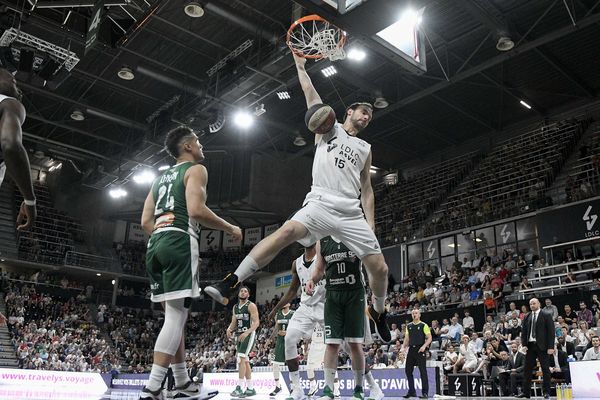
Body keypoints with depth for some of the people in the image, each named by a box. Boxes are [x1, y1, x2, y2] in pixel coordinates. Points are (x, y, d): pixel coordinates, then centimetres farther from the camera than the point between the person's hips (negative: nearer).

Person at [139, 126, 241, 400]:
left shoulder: (161, 177, 26)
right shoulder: (195, 169, 3)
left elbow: (146, 221, 20)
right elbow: (196, 210, -14)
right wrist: (230, 228, -2)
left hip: (155, 245, 9)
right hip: (179, 243, -8)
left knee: (174, 316, 13)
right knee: (176, 316, -9)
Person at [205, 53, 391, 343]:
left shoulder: (365, 149, 24)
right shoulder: (328, 128, 17)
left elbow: (366, 191, 20)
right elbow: (311, 94, 11)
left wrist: (371, 226, 11)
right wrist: (300, 65, 11)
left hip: (352, 214, 4)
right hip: (320, 203, -4)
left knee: (379, 268, -3)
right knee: (287, 232, -33)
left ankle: (378, 312, 28)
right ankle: (229, 284, -33)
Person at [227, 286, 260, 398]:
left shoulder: (251, 306, -9)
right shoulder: (235, 307, 14)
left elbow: (256, 322, -16)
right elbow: (233, 322, 15)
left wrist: (246, 332, -29)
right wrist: (229, 329, -8)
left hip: (249, 335, -8)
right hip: (240, 336, 8)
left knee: (242, 359, -18)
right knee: (245, 361, 10)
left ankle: (239, 387, -17)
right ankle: (250, 388, 16)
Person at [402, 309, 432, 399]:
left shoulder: (423, 325, -3)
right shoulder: (409, 326, 13)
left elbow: (429, 338, -5)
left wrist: (424, 346, -19)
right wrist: (405, 347, 4)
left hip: (420, 350, -5)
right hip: (411, 349, 5)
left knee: (423, 371, -5)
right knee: (408, 370, 5)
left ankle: (425, 392, 2)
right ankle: (412, 391, 14)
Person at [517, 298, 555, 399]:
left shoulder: (546, 316, 0)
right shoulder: (527, 317, 12)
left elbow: (551, 332, -5)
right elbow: (523, 332, 13)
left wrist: (551, 347, -12)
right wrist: (524, 344, 1)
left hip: (542, 346, -4)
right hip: (530, 345, 4)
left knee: (545, 369, 2)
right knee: (527, 369, 4)